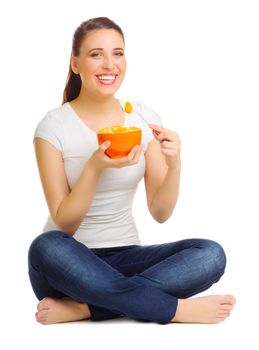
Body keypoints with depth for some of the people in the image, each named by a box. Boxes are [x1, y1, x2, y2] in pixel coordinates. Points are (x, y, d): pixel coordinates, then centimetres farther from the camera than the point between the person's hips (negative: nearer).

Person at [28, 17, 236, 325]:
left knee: (211, 256, -22)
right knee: (46, 248, -38)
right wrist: (95, 166, -25)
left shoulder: (145, 119, 2)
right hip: (70, 264, -3)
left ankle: (81, 307, -23)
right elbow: (63, 224, -11)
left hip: (123, 258, 3)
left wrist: (174, 165, -18)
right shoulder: (53, 126, -8)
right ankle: (176, 308, -26)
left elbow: (160, 213, 1)